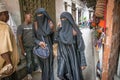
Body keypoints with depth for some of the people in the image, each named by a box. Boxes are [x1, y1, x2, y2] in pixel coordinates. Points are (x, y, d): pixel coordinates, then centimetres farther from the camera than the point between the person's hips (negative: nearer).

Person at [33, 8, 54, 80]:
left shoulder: (49, 22, -4)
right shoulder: (35, 24, 0)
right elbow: (33, 36, 0)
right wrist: (39, 42, -18)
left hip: (48, 46, -1)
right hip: (40, 47, 2)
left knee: (48, 65, 4)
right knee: (43, 65, 11)